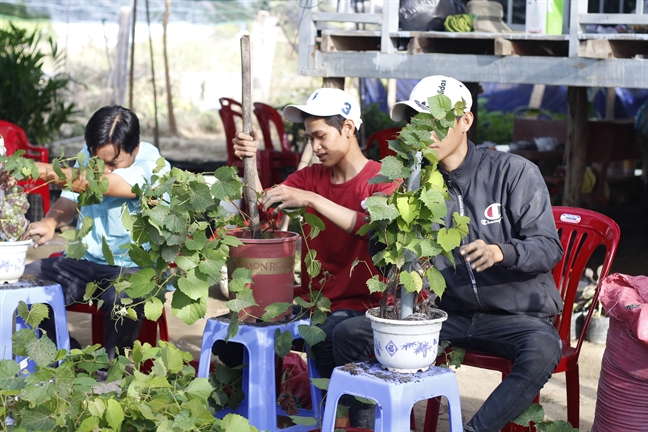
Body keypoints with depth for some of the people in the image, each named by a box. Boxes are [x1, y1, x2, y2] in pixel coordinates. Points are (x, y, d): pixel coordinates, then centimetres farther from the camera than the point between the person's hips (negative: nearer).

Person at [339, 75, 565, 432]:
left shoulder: (513, 172, -5)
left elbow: (549, 246, -11)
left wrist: (501, 252, -31)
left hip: (517, 313, -4)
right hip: (450, 313, 4)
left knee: (543, 349, -39)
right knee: (352, 331, -12)